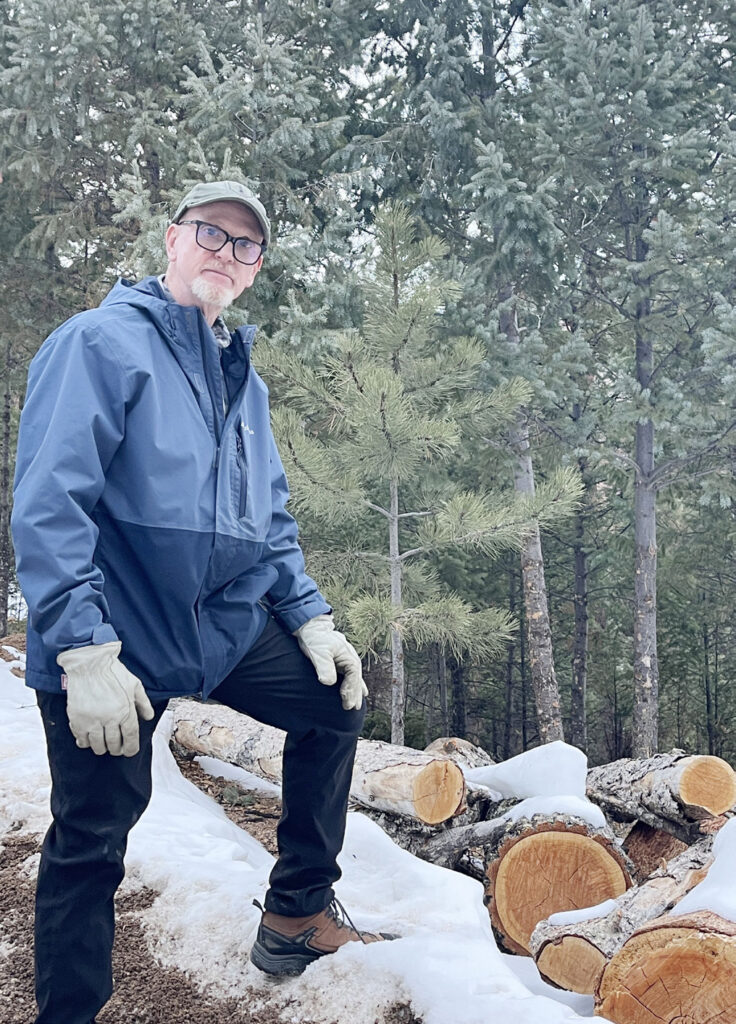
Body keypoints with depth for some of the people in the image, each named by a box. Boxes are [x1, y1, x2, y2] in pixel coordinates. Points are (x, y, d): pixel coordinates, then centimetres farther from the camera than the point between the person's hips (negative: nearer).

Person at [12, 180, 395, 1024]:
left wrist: (309, 615, 7)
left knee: (335, 702, 8)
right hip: (112, 647, -7)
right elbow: (48, 502, -20)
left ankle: (298, 912, 24)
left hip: (227, 628, 7)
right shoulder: (101, 342, -11)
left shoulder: (240, 374, 13)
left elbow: (269, 518, 18)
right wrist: (84, 651, -25)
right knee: (90, 840, 3)